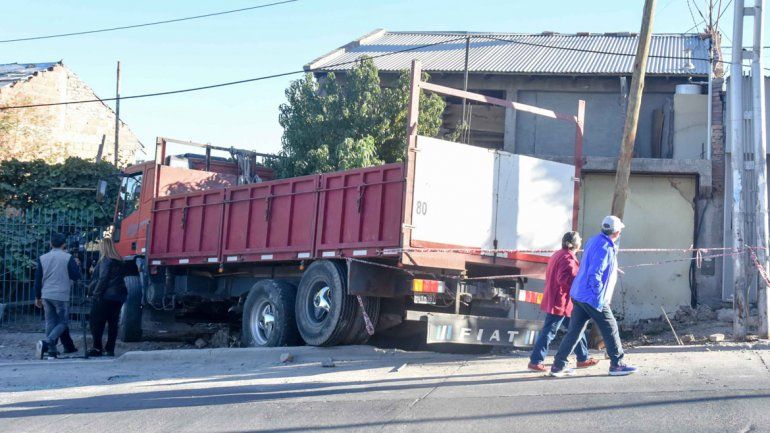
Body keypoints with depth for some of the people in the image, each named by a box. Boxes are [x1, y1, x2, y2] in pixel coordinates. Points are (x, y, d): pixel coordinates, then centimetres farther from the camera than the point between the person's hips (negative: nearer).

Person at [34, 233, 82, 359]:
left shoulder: (42, 258, 7)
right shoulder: (68, 258, -7)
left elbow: (38, 279, 9)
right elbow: (76, 276, -5)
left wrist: (37, 297, 17)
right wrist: (75, 265, 15)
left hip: (46, 295, 4)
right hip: (62, 296, -4)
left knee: (50, 323, 10)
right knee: (62, 323, 4)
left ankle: (52, 352, 8)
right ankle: (46, 342, -18)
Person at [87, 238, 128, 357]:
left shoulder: (105, 261, -11)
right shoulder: (119, 261, 13)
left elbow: (102, 279, -16)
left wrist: (96, 293, -13)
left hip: (105, 296, -8)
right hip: (118, 296, 8)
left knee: (97, 323, -1)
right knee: (113, 323, 7)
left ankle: (97, 348, -4)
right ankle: (110, 349, 9)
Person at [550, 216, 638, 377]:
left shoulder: (594, 240, 10)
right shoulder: (604, 249, -19)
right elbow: (595, 275, -25)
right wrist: (600, 298, -19)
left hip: (579, 295, 9)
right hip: (592, 298, -9)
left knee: (574, 330, 9)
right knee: (610, 329, 4)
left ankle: (558, 366, 8)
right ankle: (617, 365, 13)